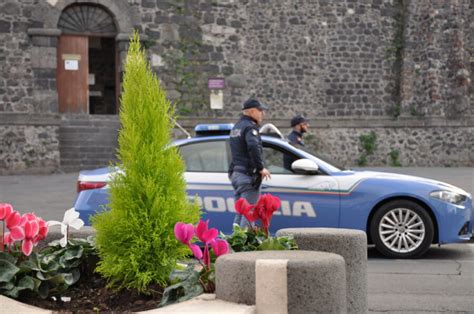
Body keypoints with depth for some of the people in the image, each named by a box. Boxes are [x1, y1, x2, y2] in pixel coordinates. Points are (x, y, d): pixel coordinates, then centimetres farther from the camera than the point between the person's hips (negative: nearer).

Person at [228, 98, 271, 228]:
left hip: (236, 173, 9)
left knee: (240, 213, 14)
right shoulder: (249, 127, -12)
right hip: (248, 174, -9)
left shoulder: (236, 127, 19)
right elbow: (253, 147, -28)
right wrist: (261, 168, -22)